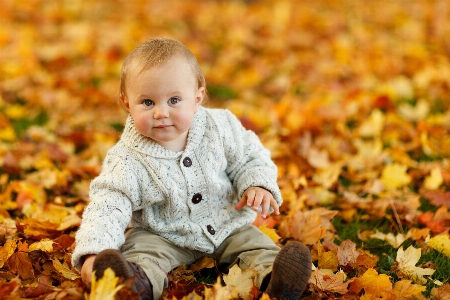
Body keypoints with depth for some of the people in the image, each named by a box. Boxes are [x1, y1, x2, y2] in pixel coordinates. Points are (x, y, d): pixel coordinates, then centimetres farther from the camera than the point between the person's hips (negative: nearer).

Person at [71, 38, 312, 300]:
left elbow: (249, 158, 1)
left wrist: (257, 185, -21)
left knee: (254, 242, -16)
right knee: (141, 248, -28)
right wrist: (92, 252, -42)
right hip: (162, 236, -3)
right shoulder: (128, 161, -20)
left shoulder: (220, 128, -13)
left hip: (227, 228, 3)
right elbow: (107, 207, -25)